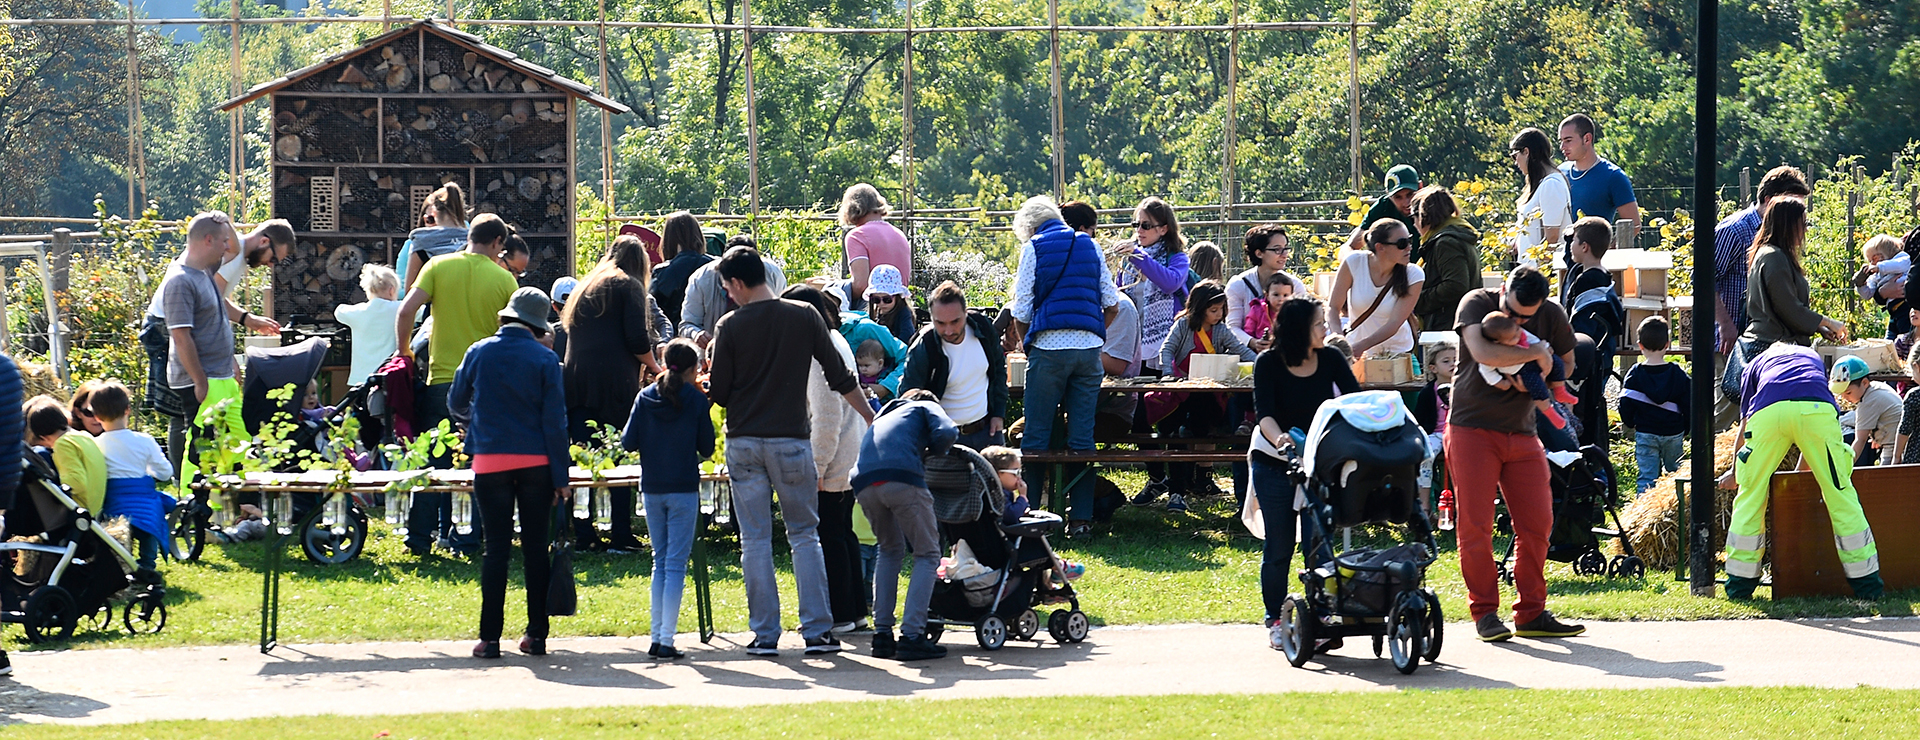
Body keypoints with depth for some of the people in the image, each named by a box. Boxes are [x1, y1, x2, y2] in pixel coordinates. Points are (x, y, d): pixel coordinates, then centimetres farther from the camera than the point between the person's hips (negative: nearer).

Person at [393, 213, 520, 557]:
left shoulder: (439, 267, -1)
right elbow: (518, 333, 1)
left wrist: (404, 352, 6)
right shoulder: (504, 279, -2)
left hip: (442, 378, 1)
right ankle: (465, 534, 8)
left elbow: (405, 312, -8)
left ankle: (420, 536, 6)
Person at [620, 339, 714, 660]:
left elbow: (628, 442, -1)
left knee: (660, 562, 13)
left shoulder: (645, 397, 1)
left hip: (652, 489, 3)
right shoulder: (696, 400, -6)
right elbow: (707, 448, -3)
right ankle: (667, 640, -7)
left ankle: (656, 637, 9)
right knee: (676, 564, -1)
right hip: (684, 489, -3)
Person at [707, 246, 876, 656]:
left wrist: (706, 384, 21)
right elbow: (839, 376, 5)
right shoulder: (804, 317, 0)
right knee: (805, 535, 8)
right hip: (791, 441, 1)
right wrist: (872, 418, 16)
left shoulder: (730, 326, -5)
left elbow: (719, 394, -2)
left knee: (755, 540, 4)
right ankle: (817, 630, 2)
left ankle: (765, 634, 3)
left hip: (744, 442, -1)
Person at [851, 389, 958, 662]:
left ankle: (882, 634, 18)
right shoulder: (925, 407, 26)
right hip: (902, 476, -5)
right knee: (927, 554, 9)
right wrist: (932, 452, 25)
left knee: (891, 551, 27)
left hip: (864, 483, 5)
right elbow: (947, 432, 6)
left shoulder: (879, 420, 42)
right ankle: (911, 636, -3)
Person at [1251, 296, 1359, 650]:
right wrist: (1280, 440, -42)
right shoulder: (1268, 364, -11)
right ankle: (1275, 620, 11)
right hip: (1273, 462, -2)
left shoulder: (1331, 359, -2)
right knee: (1280, 544, -1)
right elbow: (1264, 412, -21)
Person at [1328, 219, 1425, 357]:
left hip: (1395, 352, -1)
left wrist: (1361, 346, -34)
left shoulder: (1413, 275, -15)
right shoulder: (1354, 263, -14)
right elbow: (1333, 308, -9)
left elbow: (1394, 323, -19)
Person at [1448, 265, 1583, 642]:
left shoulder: (1552, 317, 1)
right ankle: (1485, 613, 1)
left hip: (1522, 432, 4)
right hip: (1472, 427, -4)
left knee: (1537, 523, 0)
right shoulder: (1476, 304, -10)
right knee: (1475, 524, -6)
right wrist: (1535, 354, -19)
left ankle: (1531, 613, 9)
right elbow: (1482, 352, -28)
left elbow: (1566, 364, 15)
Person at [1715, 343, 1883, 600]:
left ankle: (1740, 585, 14)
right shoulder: (1812, 357, 42)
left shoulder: (1756, 364, 37)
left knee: (1751, 495, 12)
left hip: (1768, 412, -1)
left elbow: (1745, 424, 39)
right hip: (1817, 411, 1)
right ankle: (1867, 586, 10)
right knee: (1840, 495, 7)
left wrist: (1735, 472, 53)